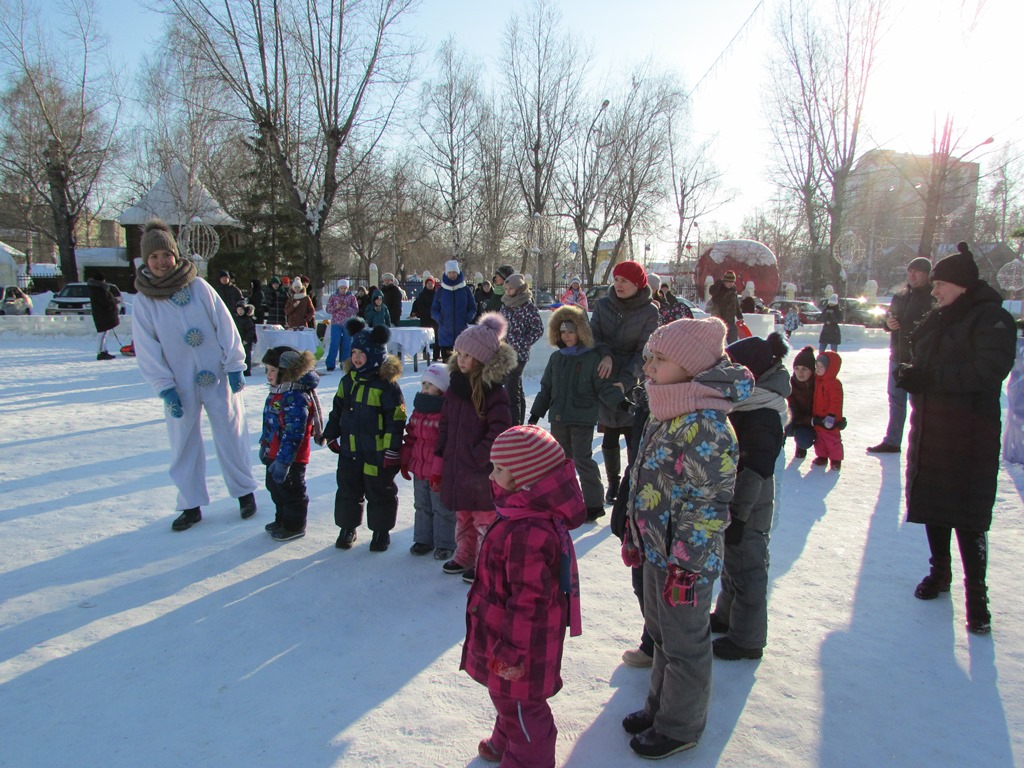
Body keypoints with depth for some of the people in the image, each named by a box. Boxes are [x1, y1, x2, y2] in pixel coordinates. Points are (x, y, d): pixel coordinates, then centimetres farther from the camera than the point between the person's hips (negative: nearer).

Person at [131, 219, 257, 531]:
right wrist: (165, 388, -9)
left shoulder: (199, 286, -3)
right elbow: (147, 351, -3)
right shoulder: (143, 301, -1)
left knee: (230, 437, 7)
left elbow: (225, 326, -2)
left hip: (218, 377, -1)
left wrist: (234, 366, -6)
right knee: (184, 446, 8)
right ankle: (191, 506, 21)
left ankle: (245, 491, 24)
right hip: (180, 387, 1)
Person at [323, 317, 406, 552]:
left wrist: (392, 449, -15)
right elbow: (337, 410, 16)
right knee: (347, 491, 17)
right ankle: (347, 528, 34)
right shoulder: (348, 380, 5)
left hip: (377, 454, -6)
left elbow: (396, 420, -15)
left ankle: (381, 530, 27)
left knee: (379, 494, 10)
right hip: (349, 451, 6)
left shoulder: (387, 385, -16)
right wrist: (331, 435, 14)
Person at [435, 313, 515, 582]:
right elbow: (445, 424, 11)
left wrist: (477, 456, -17)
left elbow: (499, 432, -21)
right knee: (463, 516, 22)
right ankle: (464, 557, 39)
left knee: (484, 518, 7)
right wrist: (440, 456, 7)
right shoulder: (456, 383, 5)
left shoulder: (494, 391, -17)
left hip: (482, 469, -7)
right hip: (456, 465, 7)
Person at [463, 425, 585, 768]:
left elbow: (528, 601, -30)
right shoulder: (528, 515, -1)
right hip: (506, 635, 10)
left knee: (519, 703, 13)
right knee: (508, 698, 30)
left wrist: (510, 652, -21)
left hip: (521, 643, -10)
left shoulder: (528, 533, -35)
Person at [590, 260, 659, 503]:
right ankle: (613, 482, 25)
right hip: (604, 377, 2)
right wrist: (605, 354, -18)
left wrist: (625, 381, -17)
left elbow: (643, 351, -8)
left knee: (633, 435, -4)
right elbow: (593, 336, 3)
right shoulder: (603, 304, 2)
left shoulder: (649, 312, -5)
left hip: (632, 381, -2)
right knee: (609, 437, 8)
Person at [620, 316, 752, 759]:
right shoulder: (667, 413, 3)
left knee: (684, 644, 12)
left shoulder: (704, 427, -26)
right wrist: (634, 534, 19)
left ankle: (680, 728, 33)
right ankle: (659, 707, 46)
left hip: (685, 561, -9)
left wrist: (685, 566, -19)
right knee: (661, 633, 25)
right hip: (657, 549, 9)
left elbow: (707, 505, -24)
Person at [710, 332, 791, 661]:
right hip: (736, 500, 9)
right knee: (732, 560, 23)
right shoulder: (747, 404, 5)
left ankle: (747, 640, 22)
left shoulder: (762, 415, -25)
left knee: (746, 566, 5)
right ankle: (727, 615, 43)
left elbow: (754, 471, -25)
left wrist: (737, 516, -22)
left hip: (750, 507, -9)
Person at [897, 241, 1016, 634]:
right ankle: (940, 572, 31)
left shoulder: (992, 319, -9)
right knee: (931, 505, 14)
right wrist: (911, 375, -2)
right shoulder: (938, 319, 14)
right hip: (930, 429, 7)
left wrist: (931, 376, -24)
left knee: (968, 518, -5)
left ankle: (976, 593, 6)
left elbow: (990, 369, -22)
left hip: (970, 435, -7)